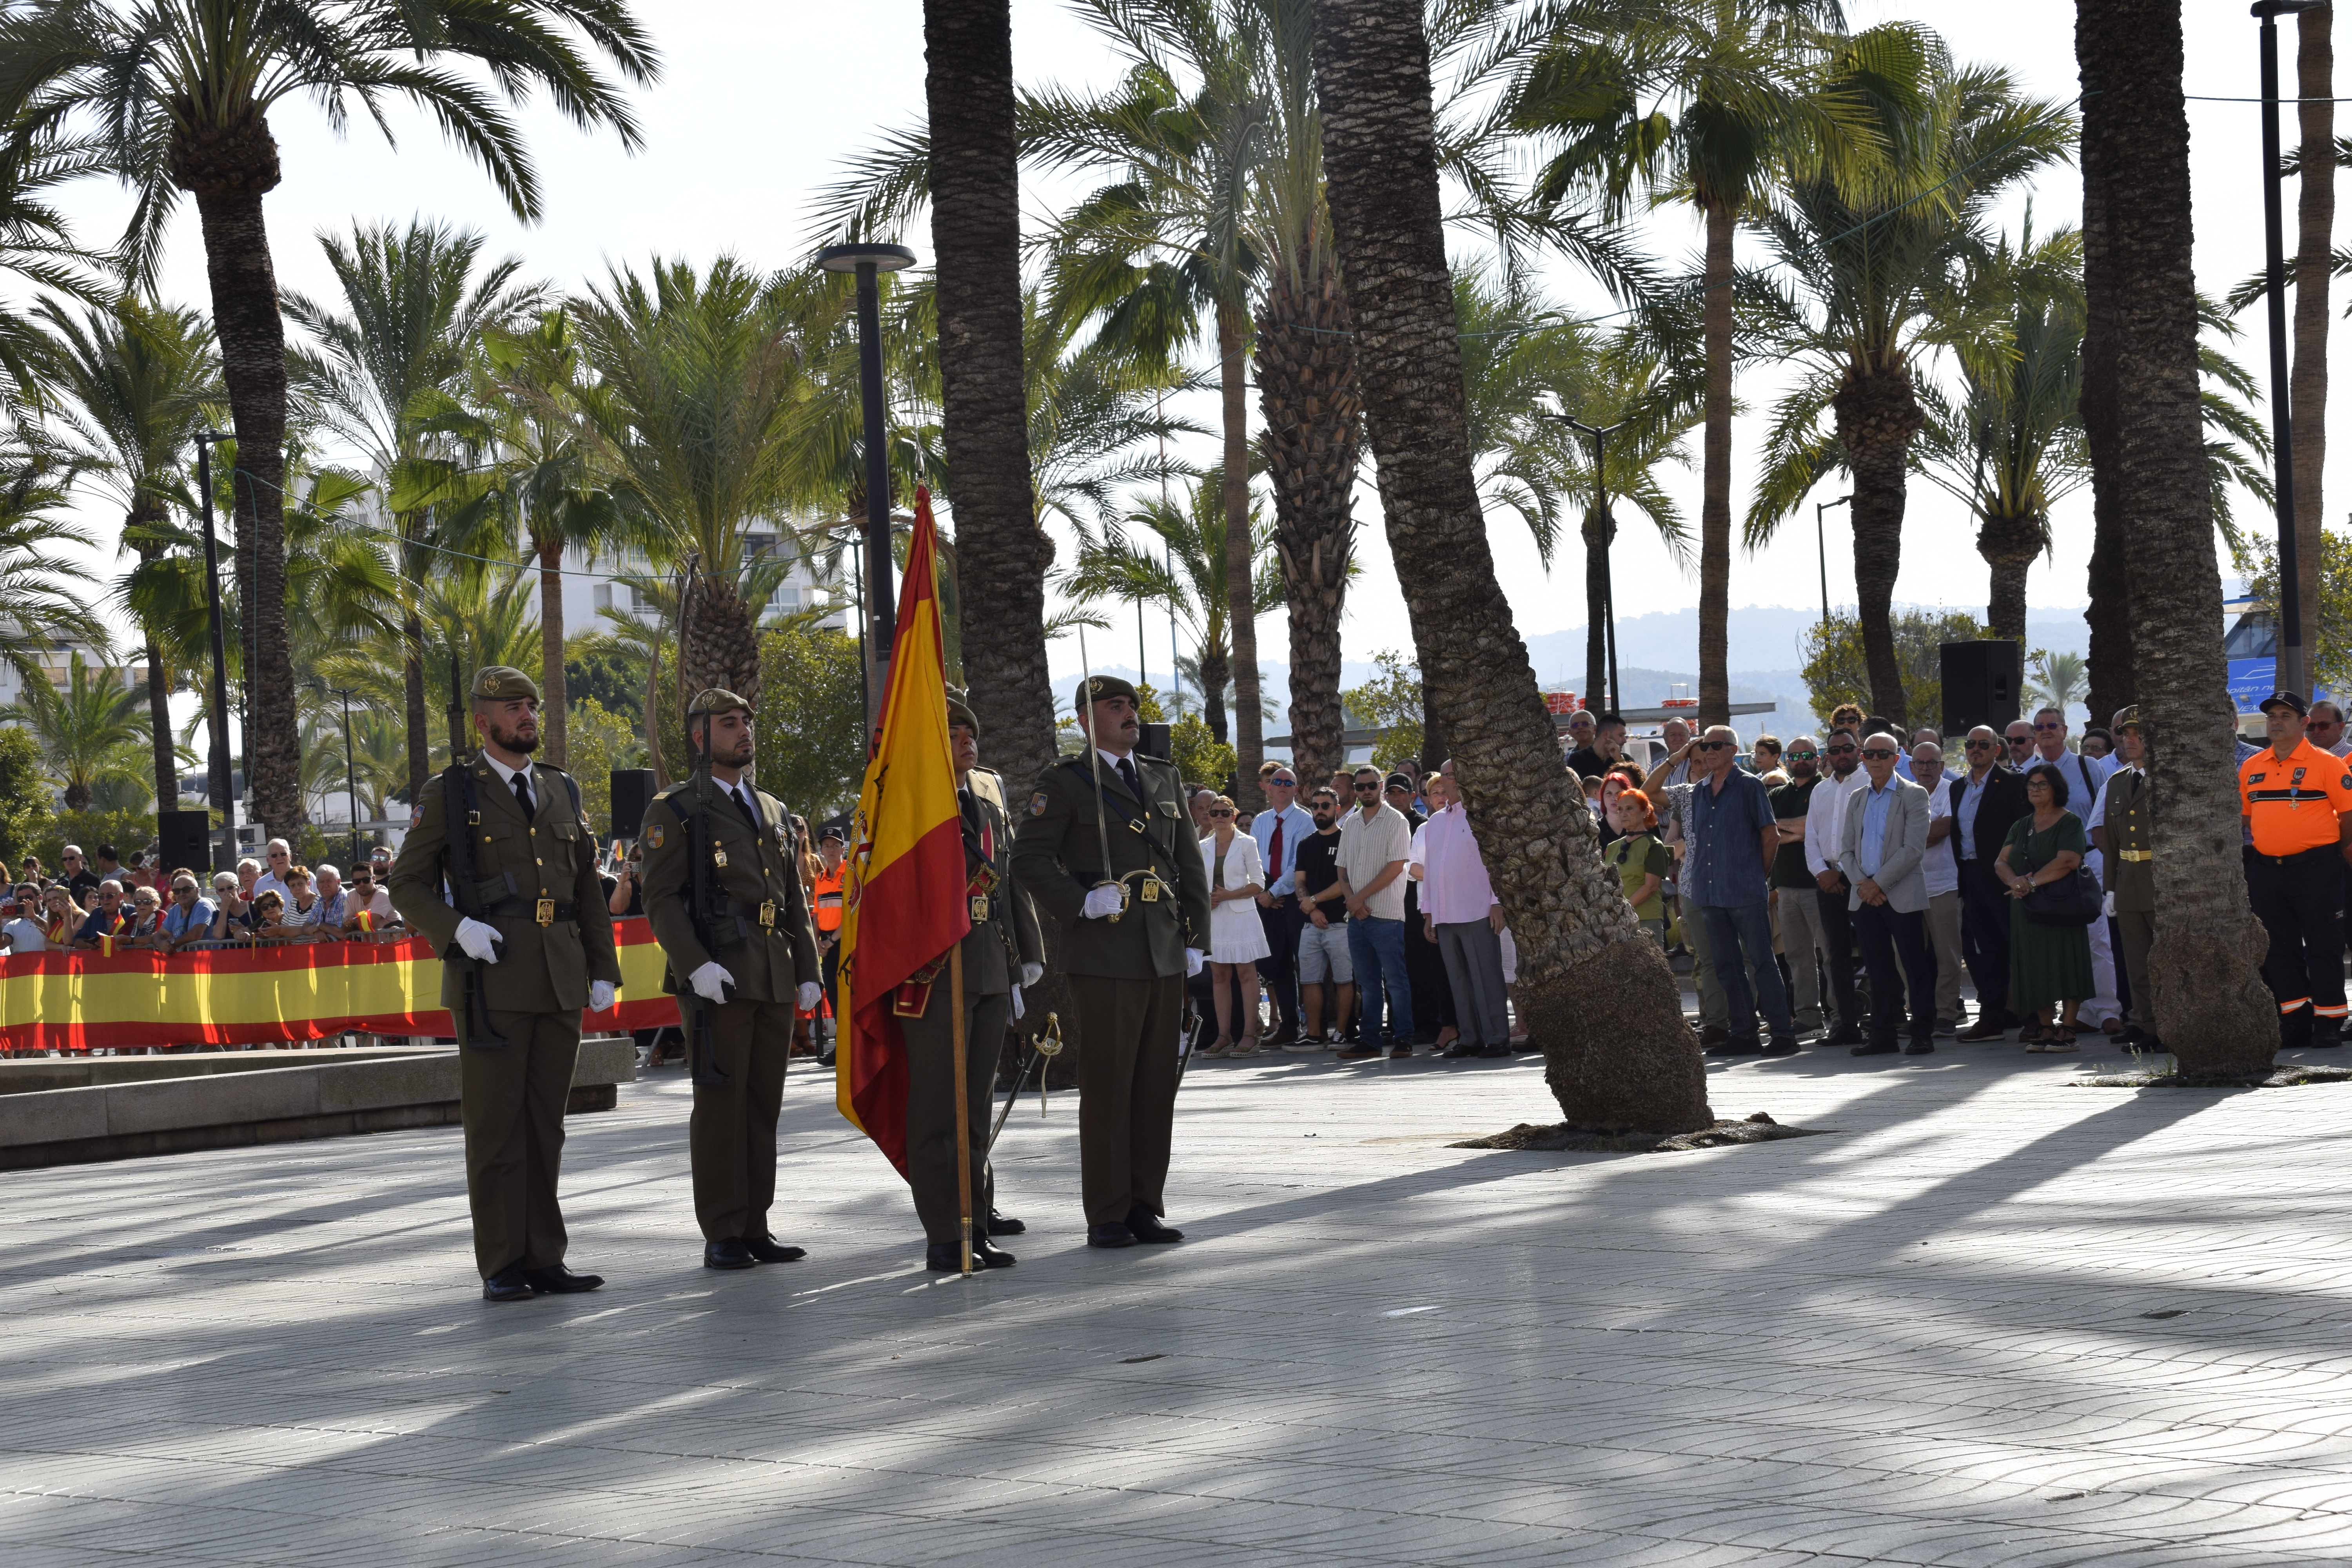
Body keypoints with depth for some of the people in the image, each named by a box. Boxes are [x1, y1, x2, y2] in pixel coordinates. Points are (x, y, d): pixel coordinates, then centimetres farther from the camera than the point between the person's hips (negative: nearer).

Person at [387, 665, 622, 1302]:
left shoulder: (561, 791, 15)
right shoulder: (449, 794, 2)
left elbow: (587, 886, 18)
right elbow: (408, 885, 2)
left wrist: (603, 969, 11)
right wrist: (457, 928, -15)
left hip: (560, 985, 5)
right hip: (490, 982, -4)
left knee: (547, 1125, 7)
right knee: (496, 1126, -3)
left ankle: (545, 1260, 12)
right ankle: (502, 1267, 2)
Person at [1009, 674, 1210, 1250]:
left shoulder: (1165, 780, 17)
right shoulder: (1065, 782, -1)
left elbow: (1190, 867, 17)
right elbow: (1029, 859, -6)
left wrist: (1196, 939, 10)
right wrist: (1079, 904, -16)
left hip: (1165, 958, 6)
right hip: (1105, 958, -6)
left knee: (1157, 1085, 7)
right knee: (1106, 1086, -3)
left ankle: (1146, 1206, 15)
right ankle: (1107, 1216, 3)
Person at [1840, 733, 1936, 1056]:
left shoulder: (1913, 796, -2)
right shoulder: (1857, 799, 15)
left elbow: (1914, 849, -11)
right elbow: (1846, 849, 13)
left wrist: (1879, 883, -14)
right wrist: (1861, 883, -4)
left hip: (1901, 895, -5)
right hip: (1865, 896, 5)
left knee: (1915, 966, -3)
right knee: (1879, 968, 8)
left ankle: (1922, 1035, 1)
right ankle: (1883, 1034, 12)